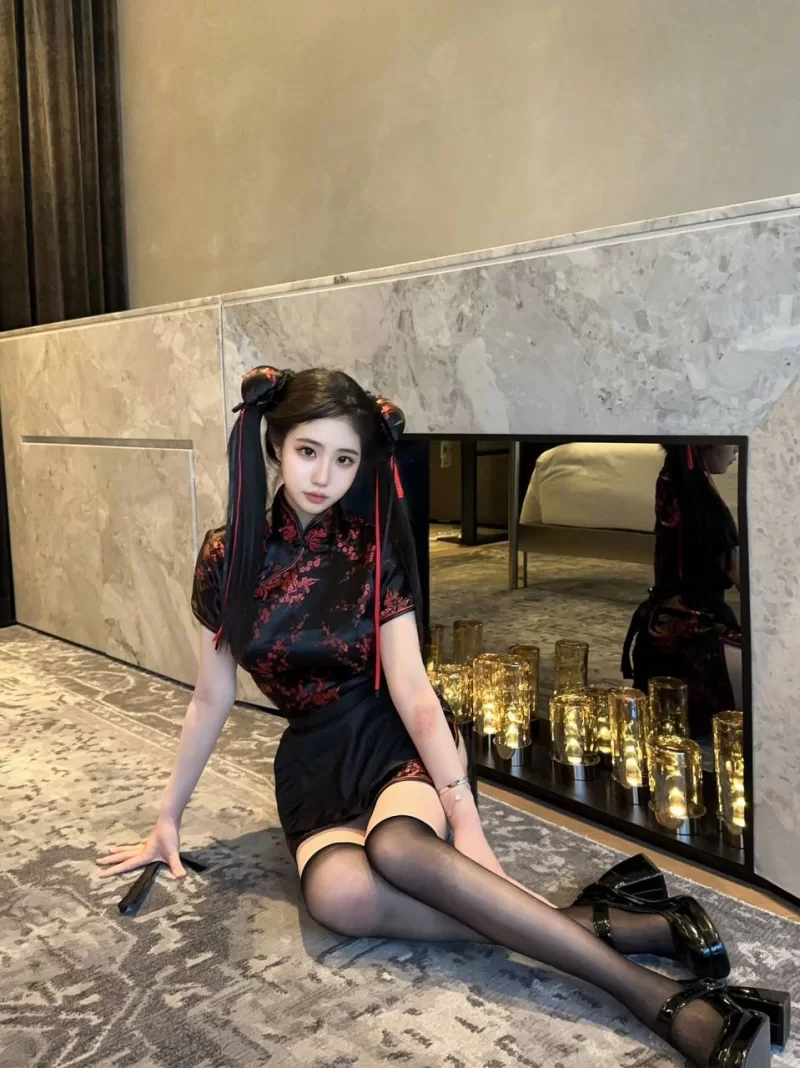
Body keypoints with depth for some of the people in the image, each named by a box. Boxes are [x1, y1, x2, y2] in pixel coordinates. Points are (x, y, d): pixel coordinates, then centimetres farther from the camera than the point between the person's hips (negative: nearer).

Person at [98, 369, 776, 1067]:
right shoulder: (225, 557, -3)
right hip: (315, 758, 2)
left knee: (396, 846, -37)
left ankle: (658, 996, -32)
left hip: (399, 741, -2)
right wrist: (169, 816, 9)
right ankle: (600, 925, -28)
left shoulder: (372, 551, -8)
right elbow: (213, 697, 5)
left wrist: (465, 819, -25)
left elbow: (412, 690, -15)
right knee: (337, 894, -32)